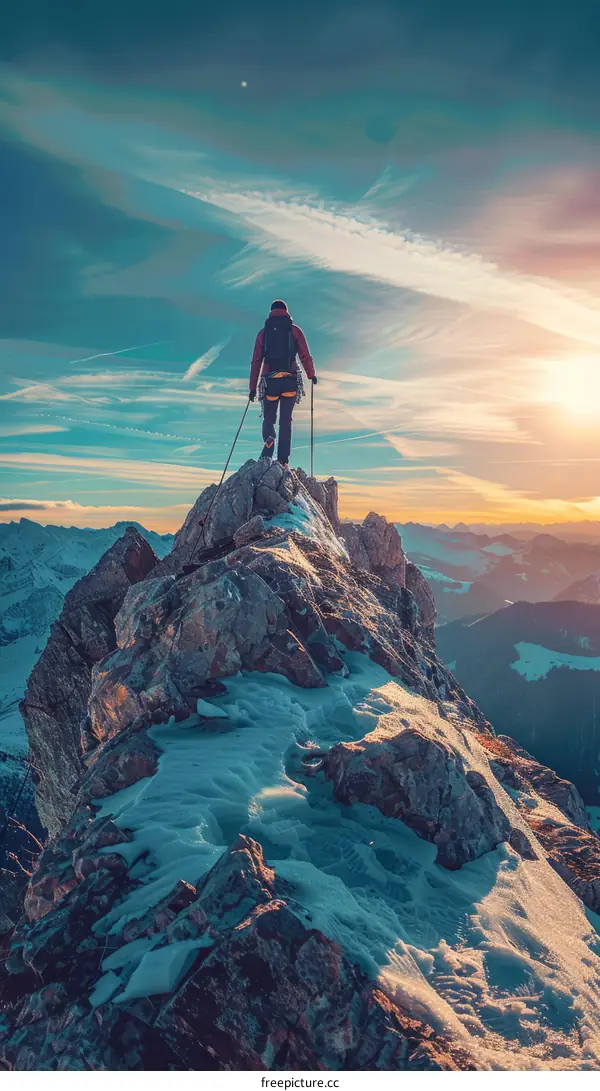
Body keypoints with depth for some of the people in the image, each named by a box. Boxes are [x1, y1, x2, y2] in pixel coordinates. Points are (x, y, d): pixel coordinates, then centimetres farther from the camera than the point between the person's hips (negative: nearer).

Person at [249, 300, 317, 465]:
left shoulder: (263, 332, 11)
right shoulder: (294, 330, 6)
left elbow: (256, 361, 8)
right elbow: (305, 356, 0)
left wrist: (253, 387, 10)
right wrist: (311, 375, 16)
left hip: (269, 381, 1)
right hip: (290, 381, 0)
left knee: (268, 419, 9)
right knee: (285, 420, 7)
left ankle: (269, 439, -25)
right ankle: (282, 460, 1)